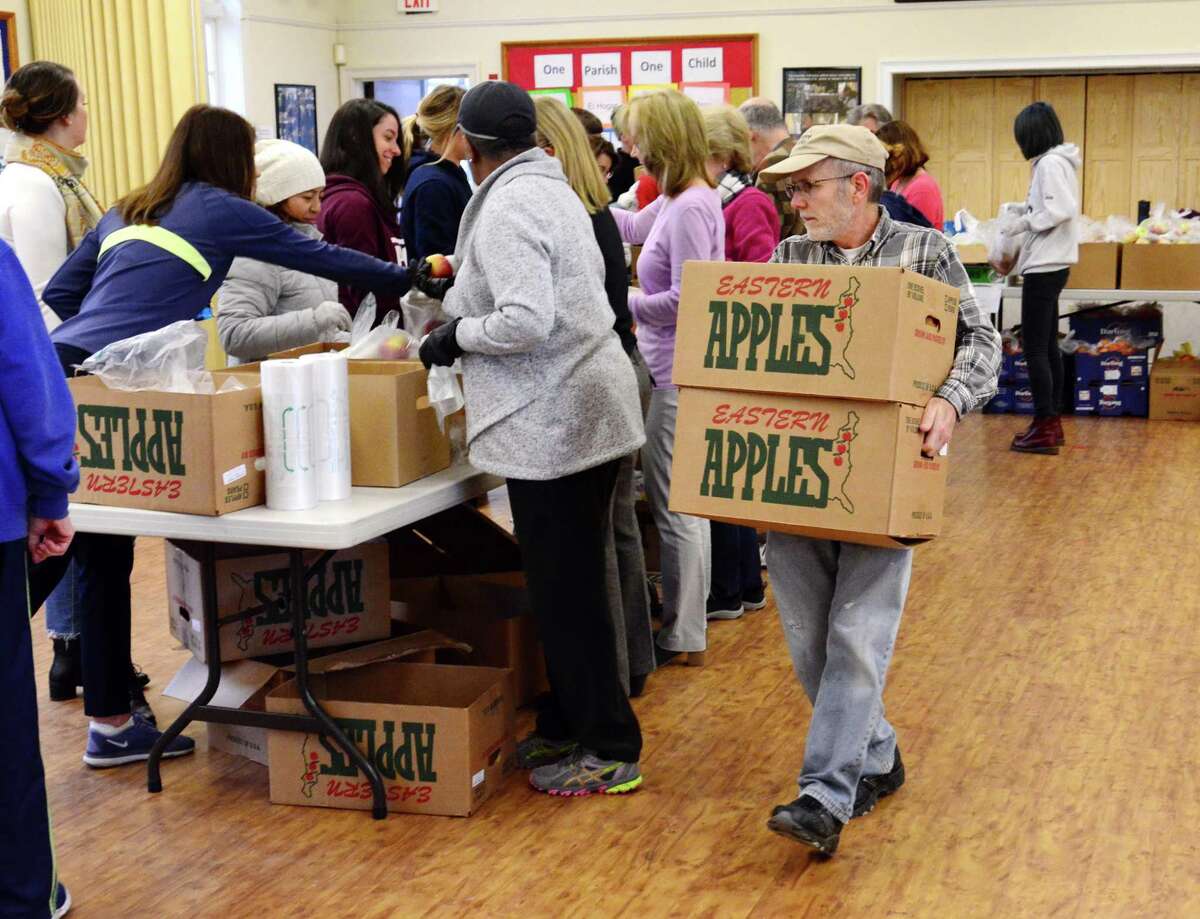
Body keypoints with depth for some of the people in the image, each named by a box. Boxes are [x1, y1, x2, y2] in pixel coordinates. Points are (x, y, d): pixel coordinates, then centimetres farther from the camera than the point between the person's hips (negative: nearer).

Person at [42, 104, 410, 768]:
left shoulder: (125, 213, 26)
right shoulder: (220, 210, 7)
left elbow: (58, 295, 23)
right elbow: (321, 258, 10)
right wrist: (415, 278, 20)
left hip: (59, 365, 6)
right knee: (104, 558, 0)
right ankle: (109, 723, 9)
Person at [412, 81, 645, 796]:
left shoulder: (505, 208, -17)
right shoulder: (554, 190, 13)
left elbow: (526, 322, -27)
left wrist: (456, 334, -10)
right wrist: (458, 288, 28)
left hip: (552, 423, -10)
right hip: (592, 408, 10)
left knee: (566, 593, 0)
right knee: (572, 582, 18)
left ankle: (610, 751, 9)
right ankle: (567, 725, 30)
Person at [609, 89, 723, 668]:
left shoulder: (690, 208, -19)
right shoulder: (680, 201, 11)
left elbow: (686, 300, -22)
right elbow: (633, 227, 31)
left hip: (681, 375, -10)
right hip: (680, 369, 10)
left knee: (675, 507, -1)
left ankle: (684, 637, 9)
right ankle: (685, 620, 29)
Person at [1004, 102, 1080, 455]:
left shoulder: (1050, 164, -14)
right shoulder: (1054, 162, 15)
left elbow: (1063, 209, -25)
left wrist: (1024, 223, -15)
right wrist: (1017, 247, 13)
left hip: (1044, 267, -10)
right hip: (1048, 264, 10)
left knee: (1034, 347, -8)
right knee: (1047, 346, 13)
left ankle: (1044, 428, -6)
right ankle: (1052, 421, 18)